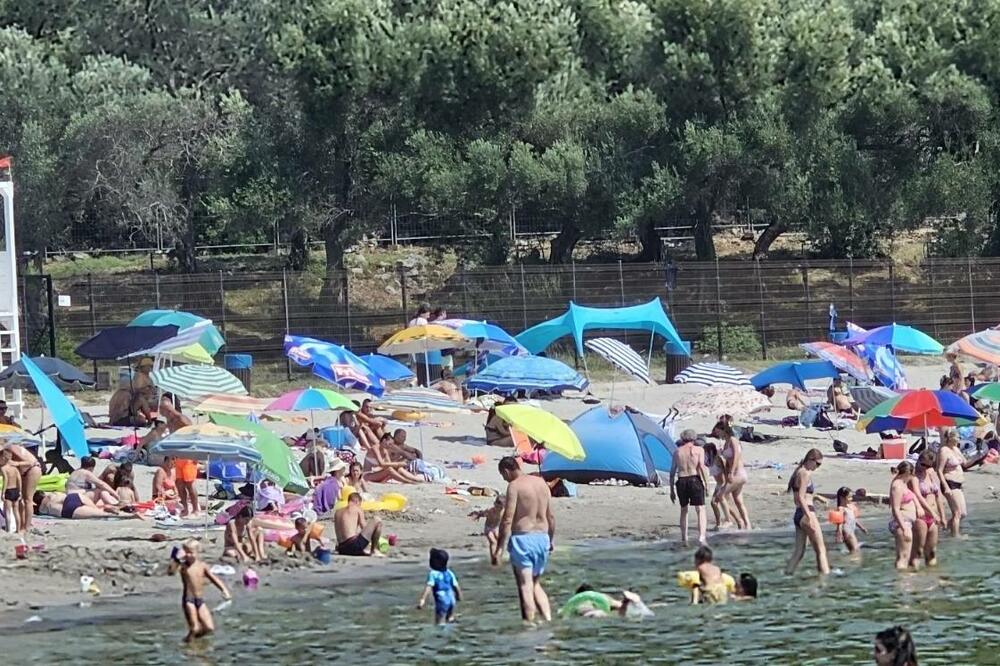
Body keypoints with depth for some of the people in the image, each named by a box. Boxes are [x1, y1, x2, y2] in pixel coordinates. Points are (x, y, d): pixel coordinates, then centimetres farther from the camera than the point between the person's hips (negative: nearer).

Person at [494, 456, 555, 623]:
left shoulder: (514, 486, -11)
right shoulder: (541, 483, 10)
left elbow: (507, 520, -15)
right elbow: (551, 516, 14)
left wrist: (499, 549, -14)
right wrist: (552, 539, 26)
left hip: (522, 537, -7)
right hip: (542, 537, 7)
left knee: (525, 586, -4)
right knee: (536, 584, 18)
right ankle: (548, 619, 3)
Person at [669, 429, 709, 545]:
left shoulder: (677, 451, 12)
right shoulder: (698, 450, 4)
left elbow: (672, 471, 11)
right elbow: (701, 467, -9)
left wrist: (672, 489, 15)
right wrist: (706, 483, -5)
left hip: (681, 481, 3)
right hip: (694, 479, -3)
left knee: (683, 510, 19)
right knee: (700, 510, -4)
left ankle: (684, 538, 22)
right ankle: (701, 536, -21)